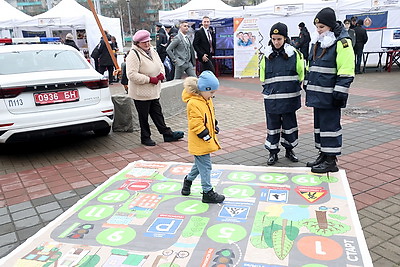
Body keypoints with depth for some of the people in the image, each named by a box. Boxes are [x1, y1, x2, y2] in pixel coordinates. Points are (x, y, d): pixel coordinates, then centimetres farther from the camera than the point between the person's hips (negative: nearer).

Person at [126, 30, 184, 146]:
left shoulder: (153, 51, 9)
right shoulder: (133, 54, -16)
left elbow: (160, 65, 20)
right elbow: (132, 75, -23)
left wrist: (161, 74, -4)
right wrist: (150, 79, -21)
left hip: (154, 91, 7)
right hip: (141, 93, -7)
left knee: (157, 114, 16)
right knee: (143, 117, 6)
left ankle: (167, 134, 23)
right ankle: (145, 138, 21)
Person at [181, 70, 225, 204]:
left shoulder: (207, 99, 7)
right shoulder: (193, 103, -23)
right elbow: (196, 124, -24)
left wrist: (214, 126, 14)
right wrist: (205, 135, -20)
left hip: (207, 139, 10)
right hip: (200, 142, -10)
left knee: (200, 163, 23)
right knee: (205, 166, -2)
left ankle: (188, 181, 42)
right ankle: (207, 193, 8)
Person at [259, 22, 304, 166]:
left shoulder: (294, 54, -1)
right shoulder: (266, 56, 5)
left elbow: (300, 74, 6)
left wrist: (296, 88, 5)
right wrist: (267, 90, 12)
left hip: (289, 98, -1)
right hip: (271, 99, 1)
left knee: (289, 124, 10)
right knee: (272, 125, 7)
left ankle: (289, 150, 27)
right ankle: (273, 152, 18)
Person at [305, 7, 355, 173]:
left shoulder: (342, 42, -11)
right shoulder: (317, 41, 15)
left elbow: (346, 71, -16)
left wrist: (340, 92, -20)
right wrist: (308, 83, 22)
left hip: (329, 95, -9)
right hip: (317, 93, 9)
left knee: (330, 124, -3)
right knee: (319, 123, 14)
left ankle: (331, 160, 6)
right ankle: (323, 154, 27)